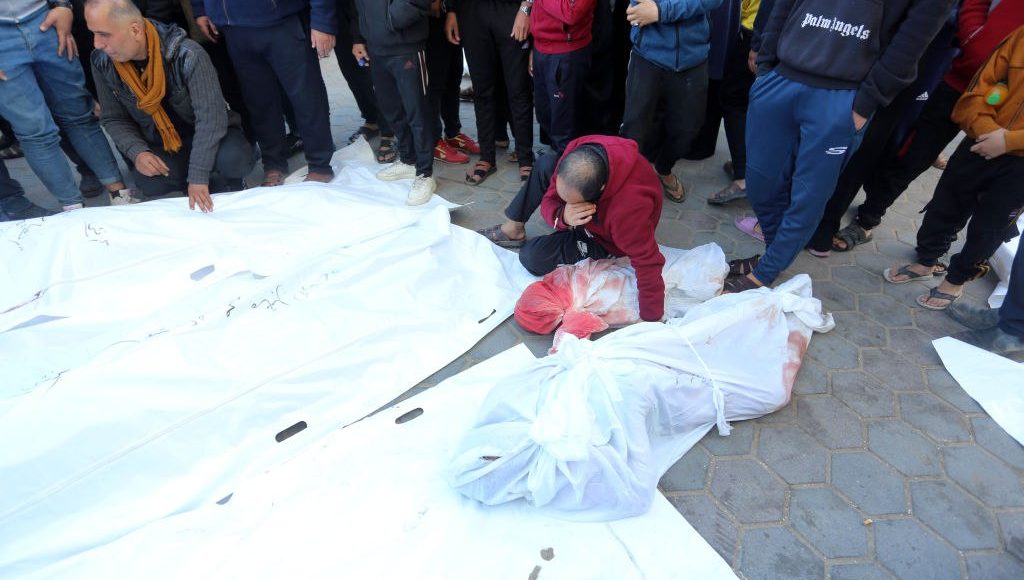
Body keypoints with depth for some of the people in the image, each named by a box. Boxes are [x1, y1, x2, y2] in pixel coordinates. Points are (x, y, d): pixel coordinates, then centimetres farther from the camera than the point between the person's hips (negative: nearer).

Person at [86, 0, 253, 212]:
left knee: (234, 159, -36)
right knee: (149, 185, -26)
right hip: (161, 145, 4)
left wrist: (198, 177, -33)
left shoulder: (187, 55, -26)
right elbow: (113, 119, 2)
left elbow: (210, 116, -29)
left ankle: (232, 187, 1)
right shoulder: (102, 62, -9)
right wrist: (137, 153, -20)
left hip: (208, 135, -4)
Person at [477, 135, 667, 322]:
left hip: (605, 242, -5)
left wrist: (651, 319, -33)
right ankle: (512, 229, 4)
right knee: (546, 163, -10)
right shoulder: (577, 152, -29)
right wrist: (563, 217, -40)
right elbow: (549, 200, -17)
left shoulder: (630, 205, -46)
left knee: (532, 258, -21)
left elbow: (648, 263, -38)